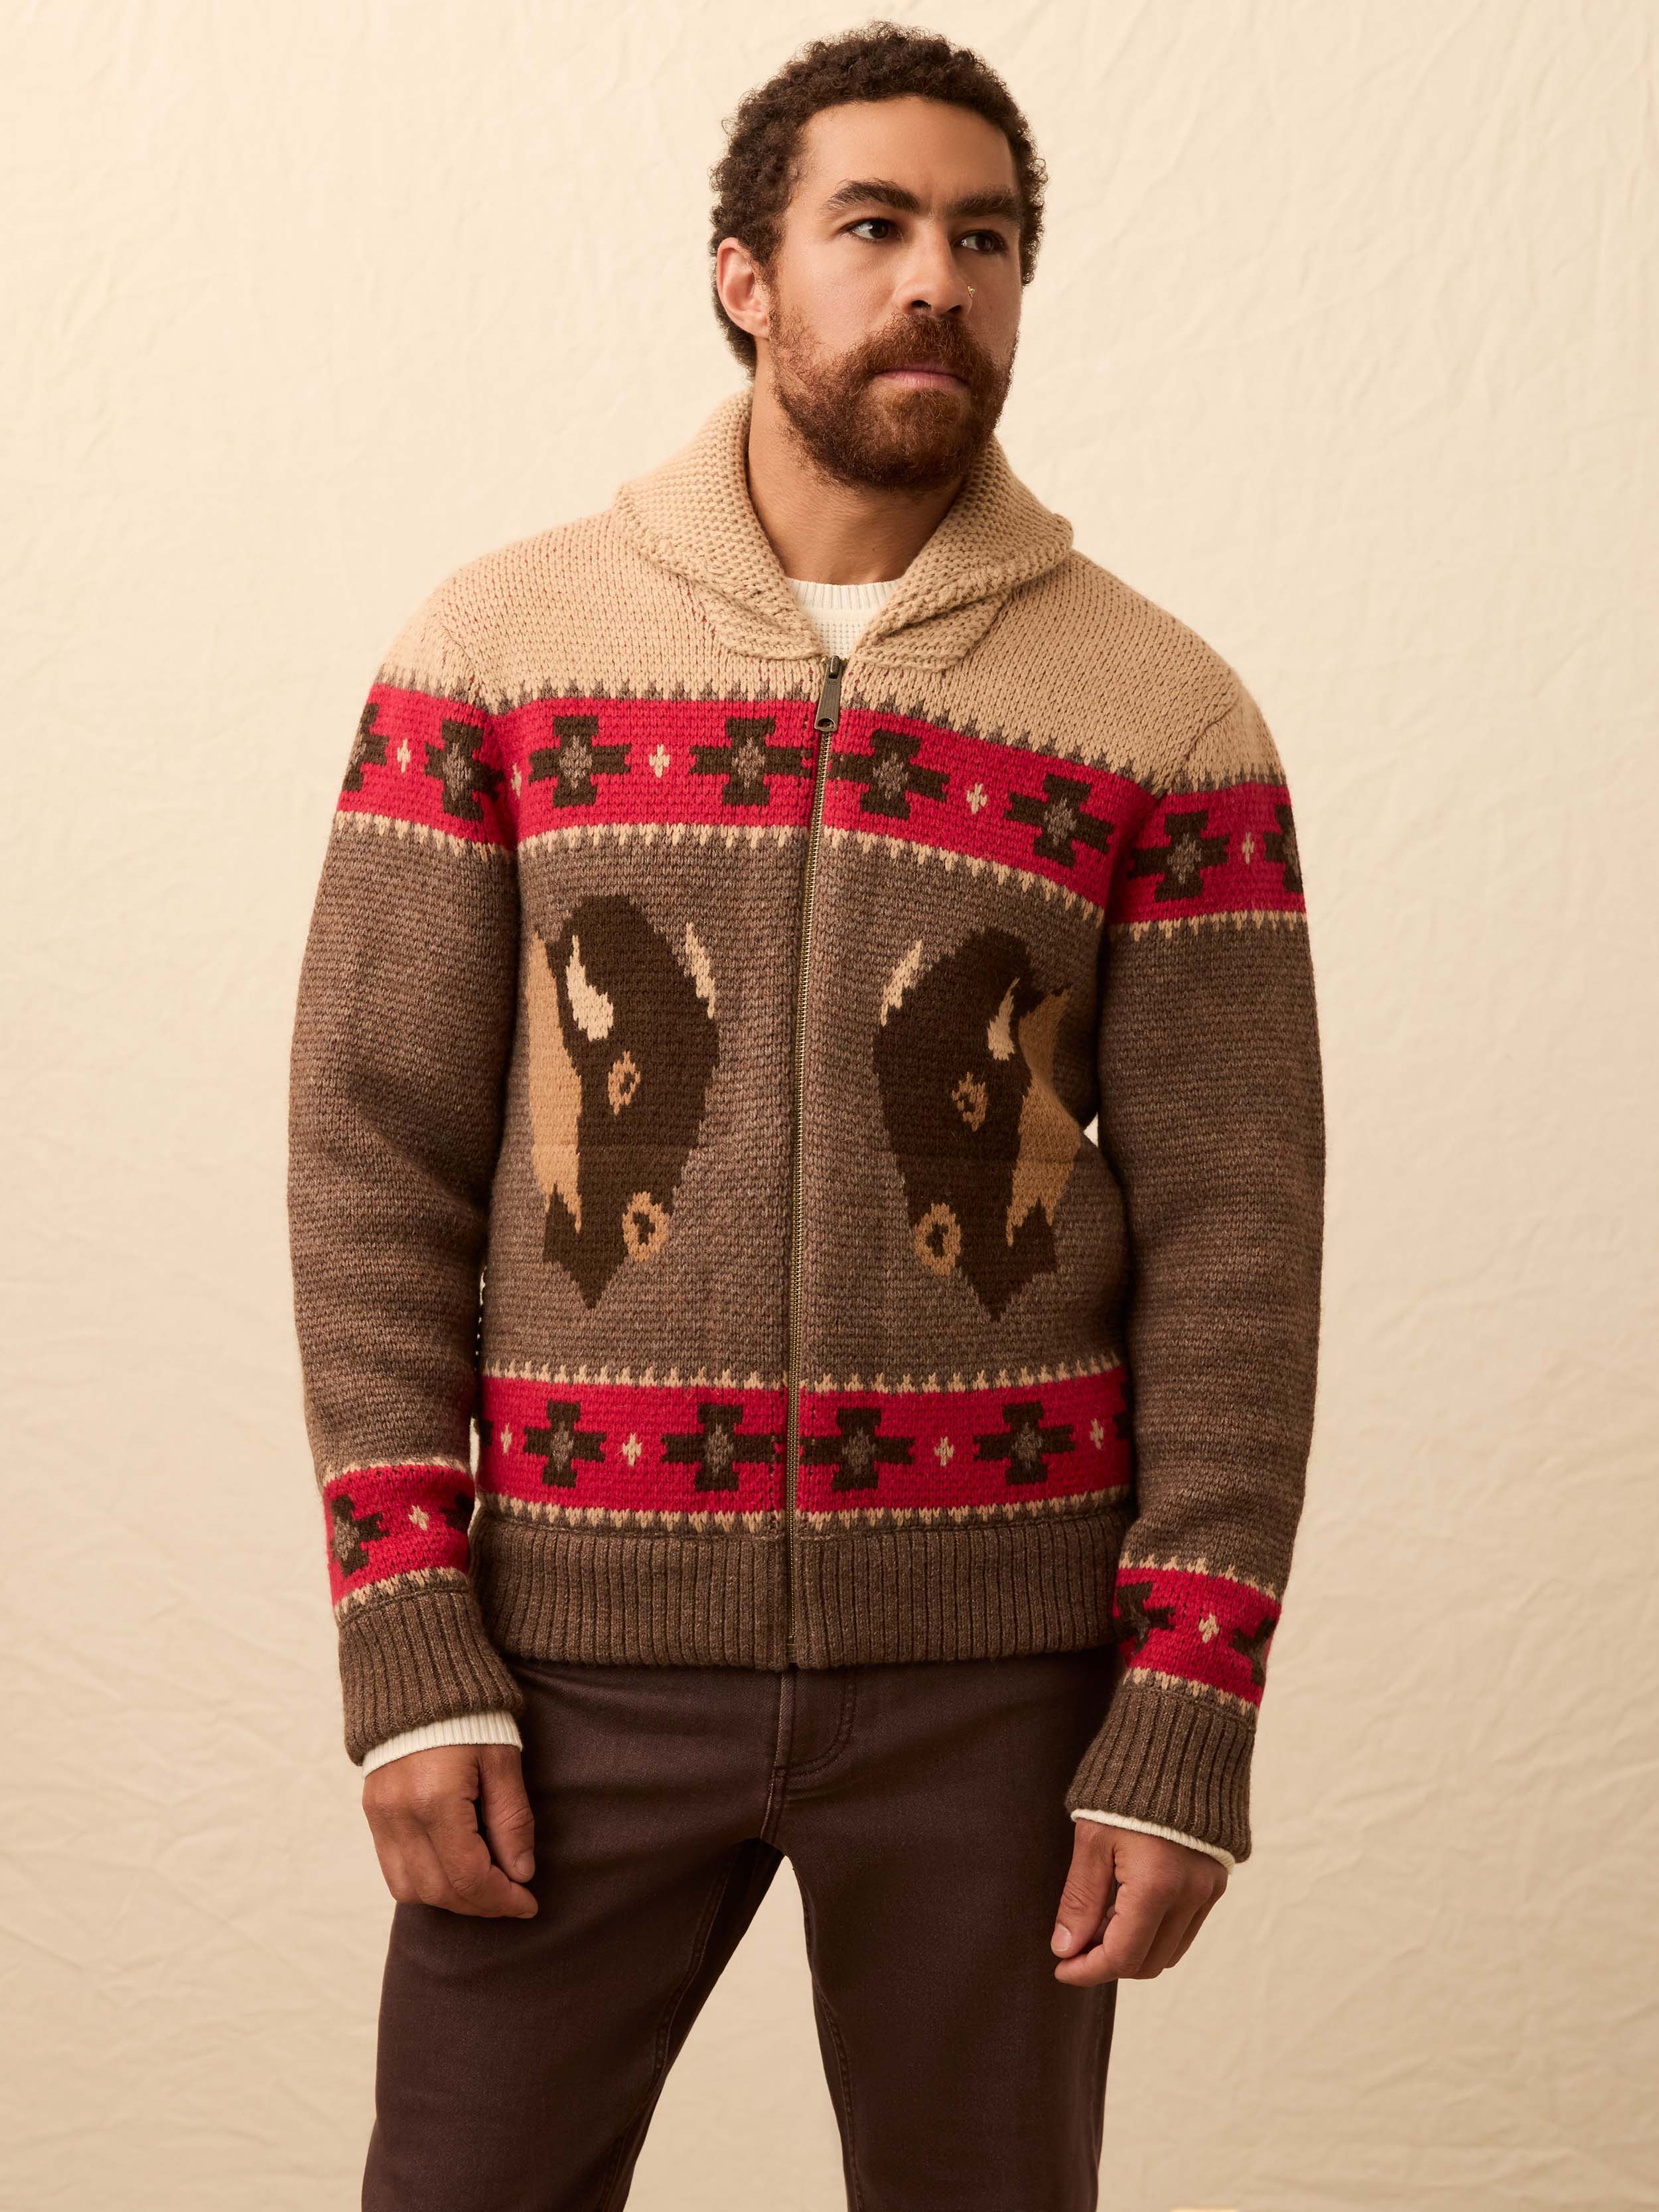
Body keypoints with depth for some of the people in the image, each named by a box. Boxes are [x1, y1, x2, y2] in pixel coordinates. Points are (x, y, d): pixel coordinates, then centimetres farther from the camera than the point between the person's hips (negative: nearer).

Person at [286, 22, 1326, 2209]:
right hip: (581, 1638, 0)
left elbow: (1232, 1239, -2)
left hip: (997, 1659, 0)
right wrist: (408, 1653, -7)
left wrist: (1187, 1730, -7)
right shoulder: (495, 649, 1)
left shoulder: (1166, 715, 0)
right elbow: (376, 1151, -1)